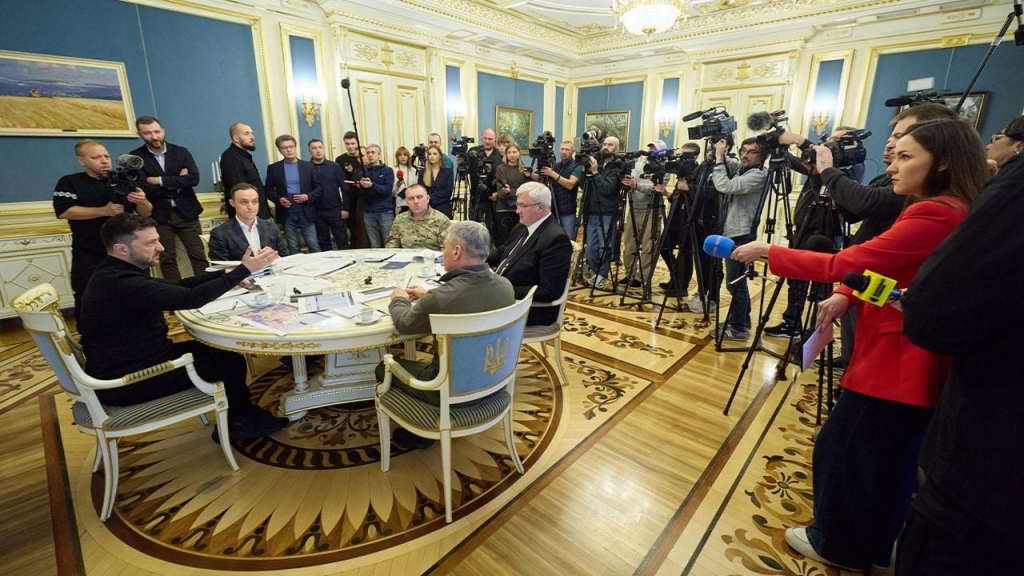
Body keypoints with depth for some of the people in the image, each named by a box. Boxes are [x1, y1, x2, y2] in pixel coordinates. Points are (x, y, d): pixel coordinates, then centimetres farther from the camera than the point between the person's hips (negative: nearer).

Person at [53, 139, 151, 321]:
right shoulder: (69, 182, 0)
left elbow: (146, 213, 5)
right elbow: (63, 211, -13)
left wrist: (142, 201, -17)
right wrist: (104, 211, -20)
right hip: (89, 258, -2)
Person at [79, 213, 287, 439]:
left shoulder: (115, 273, 4)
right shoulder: (121, 283, -29)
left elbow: (177, 285, 8)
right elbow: (191, 299, -34)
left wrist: (225, 275, -3)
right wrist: (243, 270, -28)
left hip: (128, 361, 10)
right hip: (126, 382, -10)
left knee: (220, 349, 12)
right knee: (231, 361, -2)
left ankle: (241, 413, 22)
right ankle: (241, 422, 20)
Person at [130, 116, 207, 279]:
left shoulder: (181, 152, 4)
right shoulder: (134, 157, 0)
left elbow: (194, 179, -10)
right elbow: (142, 188, -11)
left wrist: (160, 181, -12)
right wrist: (177, 182, -9)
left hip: (186, 212, 0)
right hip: (158, 216, 0)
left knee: (198, 255, 0)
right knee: (166, 259, 4)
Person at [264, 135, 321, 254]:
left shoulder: (308, 166, 4)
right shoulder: (273, 168, 4)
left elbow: (318, 187, 4)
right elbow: (268, 189, 7)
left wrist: (308, 197, -14)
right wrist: (278, 199, -12)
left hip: (306, 213, 0)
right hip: (287, 214, 1)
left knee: (314, 247, 2)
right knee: (294, 249, 8)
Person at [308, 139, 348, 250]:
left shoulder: (334, 166, 1)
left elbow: (344, 187, 0)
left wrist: (345, 208, -6)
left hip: (335, 210, 0)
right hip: (317, 212, 1)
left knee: (342, 239, 4)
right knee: (323, 241, 11)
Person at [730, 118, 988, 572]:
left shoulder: (934, 216, -22)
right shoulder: (946, 212, 11)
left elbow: (843, 264, -24)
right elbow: (881, 269, 14)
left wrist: (768, 251, -16)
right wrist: (846, 296, -4)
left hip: (894, 361, -10)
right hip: (905, 360, 10)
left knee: (845, 452, 7)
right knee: (886, 460, 22)